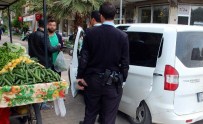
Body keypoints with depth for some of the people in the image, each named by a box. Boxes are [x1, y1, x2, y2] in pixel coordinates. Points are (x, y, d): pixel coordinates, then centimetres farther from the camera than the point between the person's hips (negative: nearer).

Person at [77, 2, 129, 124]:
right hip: (112, 82, -2)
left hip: (93, 80, 2)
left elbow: (84, 58, -2)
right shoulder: (123, 36, -8)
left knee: (90, 113, 19)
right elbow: (125, 62, -5)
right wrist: (122, 79, 9)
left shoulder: (90, 33, -5)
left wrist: (80, 77, 7)